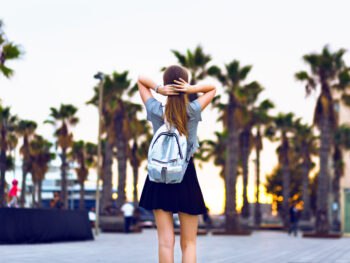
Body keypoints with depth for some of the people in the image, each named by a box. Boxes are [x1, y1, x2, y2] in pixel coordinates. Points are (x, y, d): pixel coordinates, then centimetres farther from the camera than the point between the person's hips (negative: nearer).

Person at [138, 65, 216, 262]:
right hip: (186, 177, -1)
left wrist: (158, 88, -11)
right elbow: (212, 88, 9)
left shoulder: (156, 111, -6)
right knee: (188, 243, 6)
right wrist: (192, 89, -9)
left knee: (166, 241, 1)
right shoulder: (193, 110, -8)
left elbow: (141, 80, 8)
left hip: (159, 177, 1)